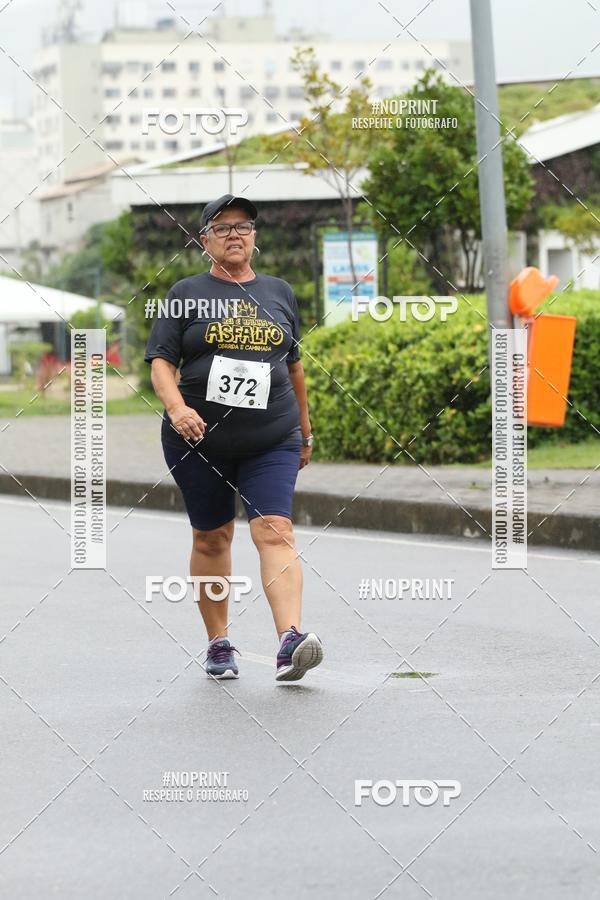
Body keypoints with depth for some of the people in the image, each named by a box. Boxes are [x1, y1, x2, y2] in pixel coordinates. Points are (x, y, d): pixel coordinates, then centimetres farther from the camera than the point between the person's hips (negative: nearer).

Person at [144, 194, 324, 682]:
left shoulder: (278, 292, 11)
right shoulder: (187, 294, 3)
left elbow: (294, 365, 20)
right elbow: (162, 362, -4)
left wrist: (305, 431, 23)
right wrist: (176, 407, -23)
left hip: (271, 440, 0)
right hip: (200, 440, 0)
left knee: (274, 531, -15)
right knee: (212, 537, 8)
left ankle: (291, 640, -29)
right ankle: (219, 644, 21)